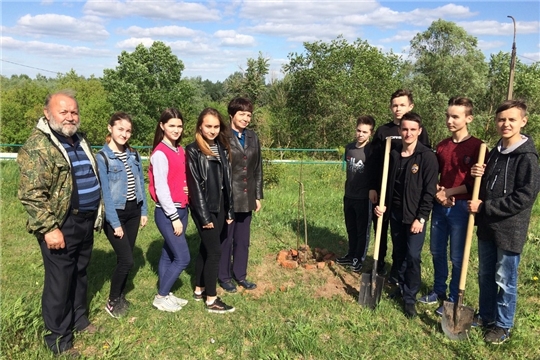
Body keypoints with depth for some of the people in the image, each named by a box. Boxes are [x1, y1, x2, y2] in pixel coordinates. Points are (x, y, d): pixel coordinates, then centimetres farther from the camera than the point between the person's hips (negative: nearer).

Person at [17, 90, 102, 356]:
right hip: (62, 225, -8)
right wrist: (48, 228, -22)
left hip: (86, 221, 8)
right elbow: (31, 194, -20)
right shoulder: (37, 146, -15)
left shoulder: (79, 140, 11)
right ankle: (58, 337, 20)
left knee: (80, 274, 20)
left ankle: (79, 319, 38)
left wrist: (95, 215, 18)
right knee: (59, 280, 4)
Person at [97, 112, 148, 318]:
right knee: (126, 260, -6)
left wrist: (144, 211, 7)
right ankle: (112, 301, 14)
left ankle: (120, 296, 29)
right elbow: (105, 192, -14)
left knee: (125, 259, 11)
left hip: (133, 212, 5)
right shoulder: (102, 157, -11)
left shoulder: (133, 155, 6)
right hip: (115, 214, -5)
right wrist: (115, 222, -16)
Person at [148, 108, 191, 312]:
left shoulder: (179, 150, 10)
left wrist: (181, 213, 7)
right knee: (183, 258, -3)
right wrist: (174, 217, -16)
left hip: (181, 210, 8)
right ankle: (161, 297, 13)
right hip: (168, 213, -7)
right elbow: (161, 189, -17)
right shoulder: (160, 154, -15)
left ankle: (165, 294, 27)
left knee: (169, 254, 15)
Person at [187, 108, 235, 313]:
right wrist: (204, 216, -15)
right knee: (214, 251, -3)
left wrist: (230, 210, 8)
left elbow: (227, 181, 10)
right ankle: (211, 300, 10)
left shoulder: (222, 149, 9)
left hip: (220, 208, 6)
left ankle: (199, 290, 30)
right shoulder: (193, 150, -9)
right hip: (204, 209, -6)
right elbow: (195, 185, -13)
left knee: (206, 248, 16)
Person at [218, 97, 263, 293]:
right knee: (225, 239, 8)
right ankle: (224, 277, 24)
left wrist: (258, 195, 10)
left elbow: (258, 168, 11)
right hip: (227, 197, -5)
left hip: (247, 198, 6)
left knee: (243, 239, 15)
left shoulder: (252, 137, 9)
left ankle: (240, 275, 30)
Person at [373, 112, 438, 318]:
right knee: (399, 254, 15)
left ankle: (410, 298, 10)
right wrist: (382, 204, -2)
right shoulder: (393, 154, 4)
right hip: (395, 213, 5)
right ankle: (400, 286, 33)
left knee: (413, 257, -3)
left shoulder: (427, 157, -11)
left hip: (415, 216, -5)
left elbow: (429, 190, -13)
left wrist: (421, 218, -16)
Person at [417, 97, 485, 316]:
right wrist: (437, 192, -4)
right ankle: (438, 291, 31)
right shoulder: (442, 146, 9)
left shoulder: (476, 146, -9)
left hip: (461, 207, -6)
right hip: (439, 205, 6)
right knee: (436, 251, 14)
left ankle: (453, 300, 19)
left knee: (457, 257, 4)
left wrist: (450, 192, -12)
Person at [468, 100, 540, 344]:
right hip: (487, 226, 7)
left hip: (509, 230, -7)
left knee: (505, 281, 7)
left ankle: (503, 326, 24)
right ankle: (485, 317, 34)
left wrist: (484, 207, -19)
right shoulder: (494, 153, 9)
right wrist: (478, 175, -4)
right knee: (485, 276, 17)